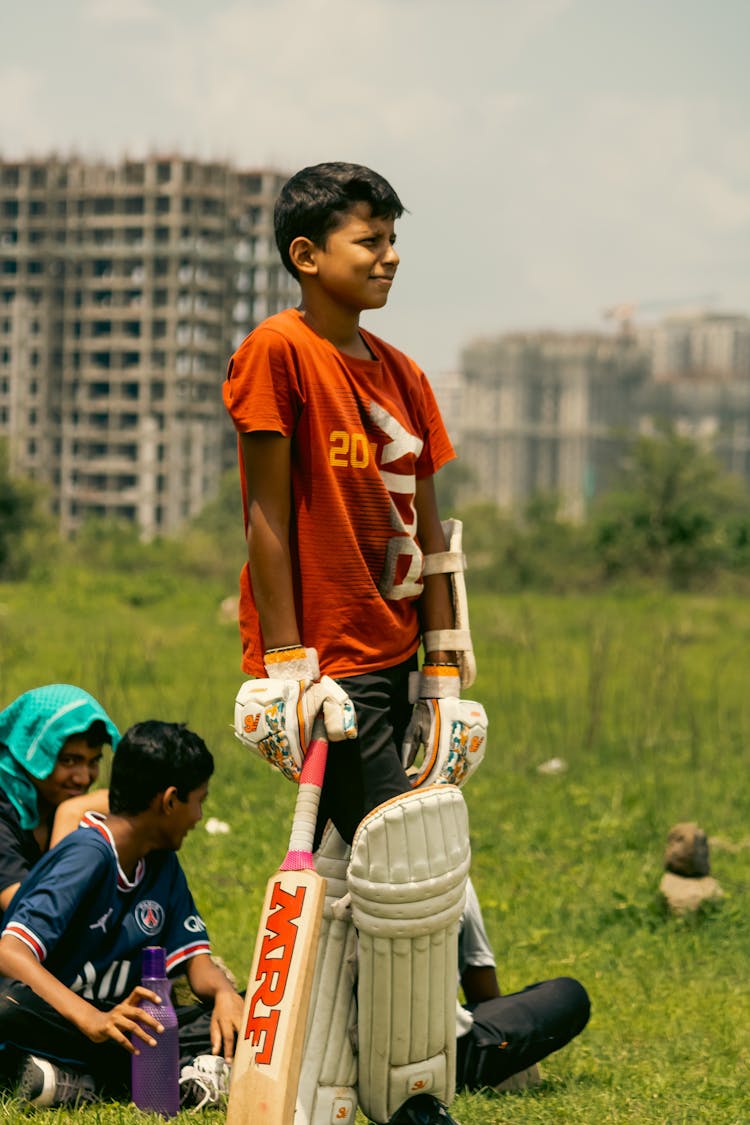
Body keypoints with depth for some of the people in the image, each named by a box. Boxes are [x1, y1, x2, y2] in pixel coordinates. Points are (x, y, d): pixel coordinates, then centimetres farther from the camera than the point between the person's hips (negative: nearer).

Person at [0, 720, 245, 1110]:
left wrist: (224, 993, -18)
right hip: (52, 1018, -6)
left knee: (232, 1014, -13)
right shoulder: (90, 855, -14)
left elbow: (195, 962, 8)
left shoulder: (164, 864, 10)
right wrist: (94, 1020, -41)